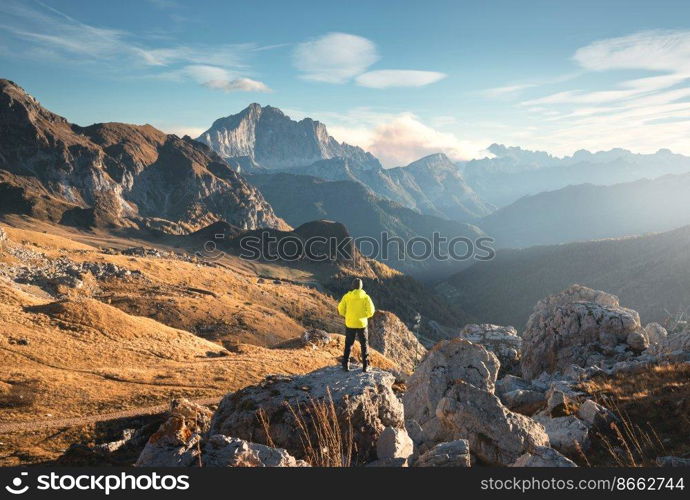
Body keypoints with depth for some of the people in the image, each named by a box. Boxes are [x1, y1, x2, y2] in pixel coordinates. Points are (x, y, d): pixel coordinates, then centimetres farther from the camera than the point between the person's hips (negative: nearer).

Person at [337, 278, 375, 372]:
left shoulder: (347, 296, -5)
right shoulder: (365, 297, -8)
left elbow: (341, 310, -4)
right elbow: (371, 311, -12)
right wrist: (364, 316, 8)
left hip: (350, 324, 1)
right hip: (361, 324, -1)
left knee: (348, 344, 15)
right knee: (364, 345, 13)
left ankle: (346, 365, 12)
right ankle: (365, 366, 13)